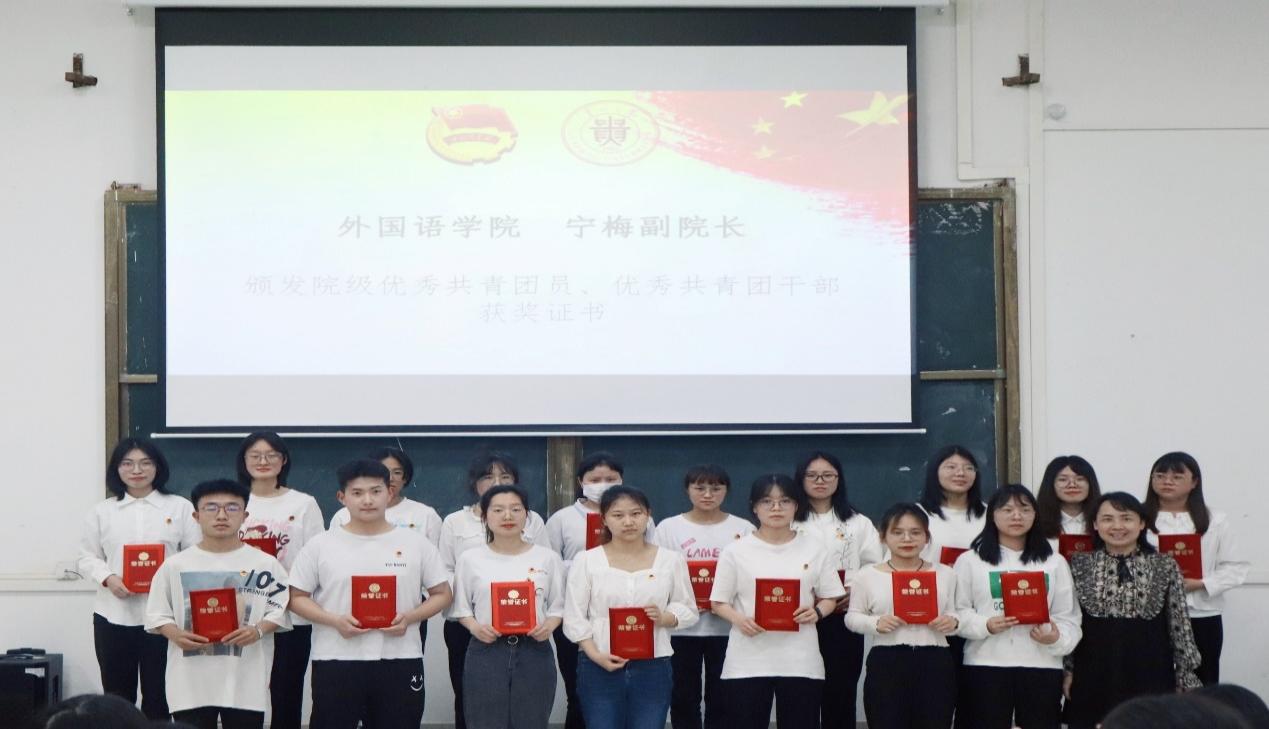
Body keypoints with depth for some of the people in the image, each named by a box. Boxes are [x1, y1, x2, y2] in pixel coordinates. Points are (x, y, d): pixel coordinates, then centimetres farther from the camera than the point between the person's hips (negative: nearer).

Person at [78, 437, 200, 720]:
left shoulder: (180, 507, 5)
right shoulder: (101, 511, 9)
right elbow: (88, 557, 8)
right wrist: (108, 579, -12)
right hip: (114, 614, 1)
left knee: (158, 693, 4)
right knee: (117, 694, 7)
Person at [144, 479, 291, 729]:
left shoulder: (265, 564, 2)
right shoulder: (175, 565, 4)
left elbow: (279, 610, 2)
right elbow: (157, 615, 6)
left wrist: (258, 630, -18)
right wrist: (176, 635, -14)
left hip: (245, 679, 0)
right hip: (191, 681, 1)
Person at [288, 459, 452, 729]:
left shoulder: (415, 543, 5)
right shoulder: (321, 545, 2)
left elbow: (441, 594, 9)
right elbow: (298, 597, 4)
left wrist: (409, 617, -10)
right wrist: (334, 621, -13)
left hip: (400, 660, 1)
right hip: (336, 661, -1)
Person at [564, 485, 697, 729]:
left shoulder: (670, 560, 5)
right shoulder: (586, 561, 1)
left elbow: (688, 610, 10)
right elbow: (574, 617, -1)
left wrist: (664, 618, -12)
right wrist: (595, 654, -15)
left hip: (652, 667, 1)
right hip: (599, 668, -1)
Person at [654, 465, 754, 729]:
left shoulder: (743, 529, 3)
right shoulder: (668, 528, 4)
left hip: (727, 626, 0)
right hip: (682, 627, 0)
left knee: (721, 698, 5)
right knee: (683, 697, 6)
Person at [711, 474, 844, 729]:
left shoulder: (813, 548, 6)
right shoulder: (736, 551, 2)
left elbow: (830, 597, 10)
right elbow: (719, 602, 3)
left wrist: (817, 613, -12)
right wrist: (740, 620, -17)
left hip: (800, 660, 1)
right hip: (748, 661, -1)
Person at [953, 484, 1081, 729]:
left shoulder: (1055, 562, 13)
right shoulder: (970, 560, 6)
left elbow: (1068, 616, 8)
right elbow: (958, 611, 1)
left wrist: (1057, 638, -12)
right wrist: (985, 625, -17)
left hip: (1042, 666, 2)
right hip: (986, 665, -2)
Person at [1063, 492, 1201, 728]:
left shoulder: (1165, 567, 2)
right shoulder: (1079, 565, 3)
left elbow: (1179, 626, 3)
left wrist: (1185, 679, 0)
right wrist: (1067, 671, 3)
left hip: (1148, 676, 0)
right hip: (1093, 678, 1)